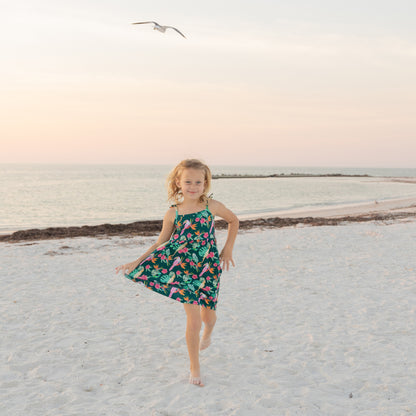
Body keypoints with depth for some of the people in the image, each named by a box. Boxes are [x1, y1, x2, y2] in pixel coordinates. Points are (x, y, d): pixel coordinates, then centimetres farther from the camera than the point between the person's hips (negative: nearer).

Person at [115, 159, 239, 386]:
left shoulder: (212, 206, -6)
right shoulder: (173, 213, -6)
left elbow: (233, 221, 12)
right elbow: (160, 243, 2)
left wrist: (227, 248, 7)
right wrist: (136, 262, -4)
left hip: (208, 268, 1)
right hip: (184, 270, -1)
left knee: (208, 316, 15)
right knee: (193, 321, -5)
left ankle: (207, 334, 55)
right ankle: (195, 368, 14)